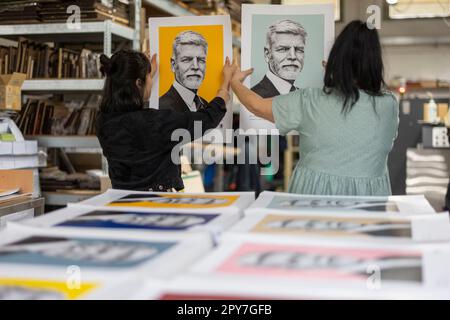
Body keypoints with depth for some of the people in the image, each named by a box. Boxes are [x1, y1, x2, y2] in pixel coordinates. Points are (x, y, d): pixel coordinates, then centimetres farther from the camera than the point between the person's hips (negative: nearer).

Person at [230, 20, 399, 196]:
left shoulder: (309, 102, -6)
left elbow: (258, 106, 8)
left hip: (314, 197, -1)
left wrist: (235, 82, 28)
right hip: (369, 197, 2)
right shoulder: (389, 105, -1)